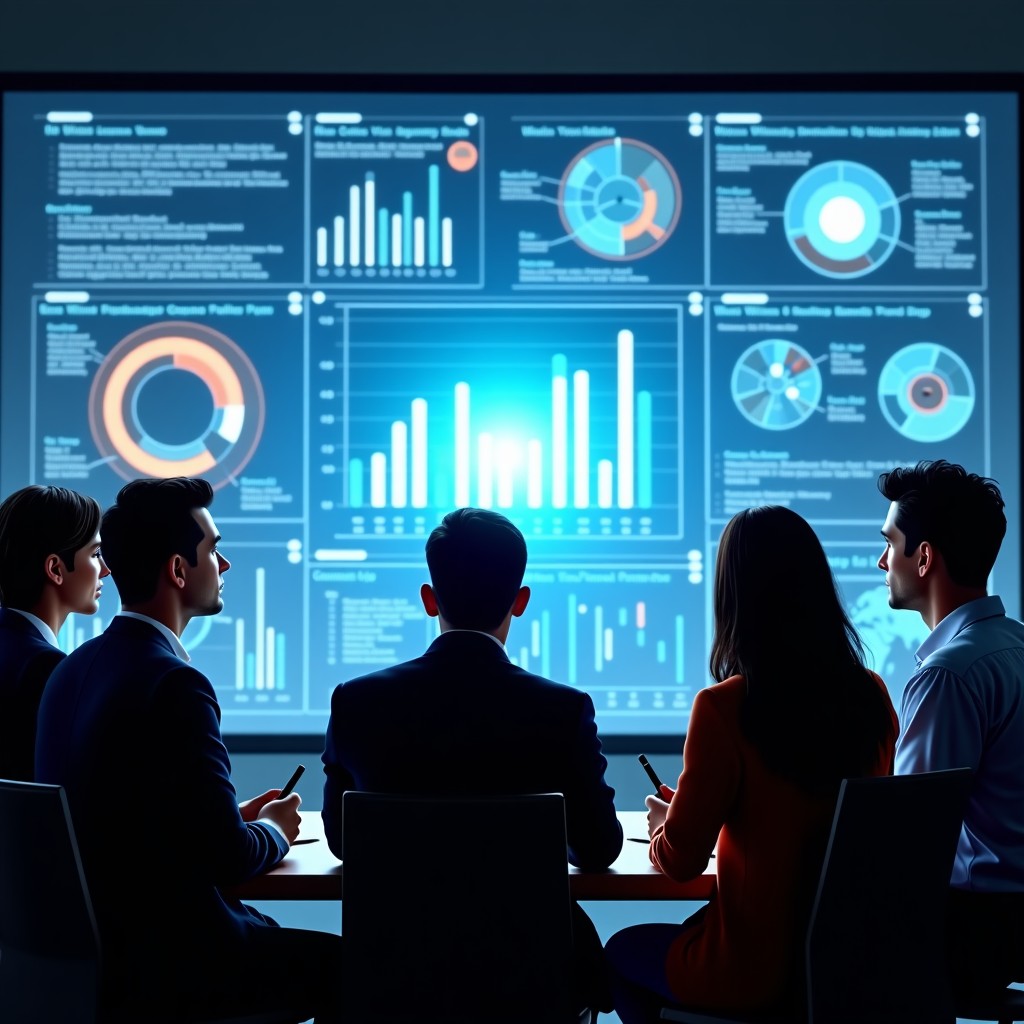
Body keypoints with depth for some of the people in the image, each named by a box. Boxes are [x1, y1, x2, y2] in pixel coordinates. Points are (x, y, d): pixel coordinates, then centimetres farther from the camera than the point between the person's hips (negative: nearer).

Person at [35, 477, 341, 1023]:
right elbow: (229, 856, -20)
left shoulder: (73, 670, 6)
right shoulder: (174, 684, -21)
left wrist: (238, 817, 13)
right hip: (166, 967, -9)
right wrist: (274, 830, 0)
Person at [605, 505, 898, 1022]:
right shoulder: (872, 696, -5)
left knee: (622, 952, 25)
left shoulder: (722, 708, -21)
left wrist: (661, 824, 11)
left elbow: (680, 860, -12)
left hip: (755, 970, -5)